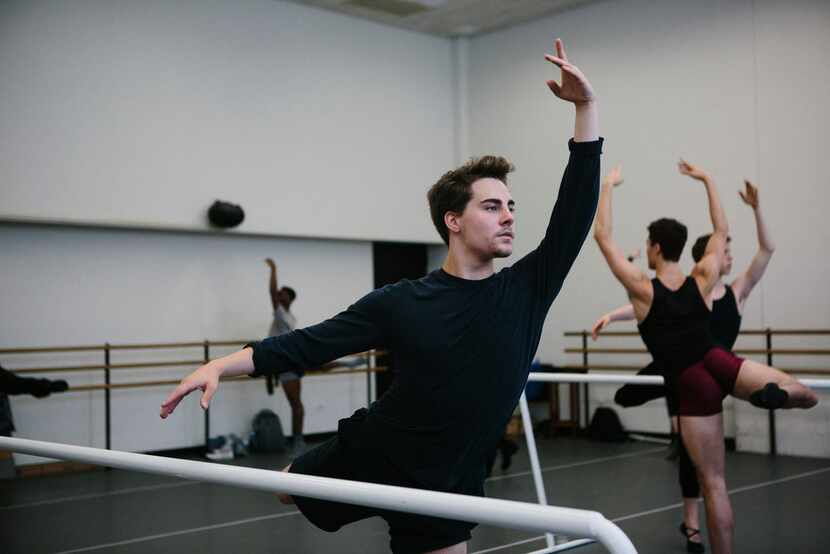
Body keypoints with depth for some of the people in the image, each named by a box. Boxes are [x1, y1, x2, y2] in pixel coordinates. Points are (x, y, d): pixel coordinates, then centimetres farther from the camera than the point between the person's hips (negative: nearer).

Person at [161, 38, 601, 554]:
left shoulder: (527, 289, -9)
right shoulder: (402, 303, -14)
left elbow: (578, 204, -13)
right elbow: (308, 344, -11)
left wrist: (587, 105, -18)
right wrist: (219, 365, -20)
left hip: (445, 487, 0)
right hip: (369, 457, 0)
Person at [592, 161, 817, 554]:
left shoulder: (642, 290, -8)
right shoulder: (702, 281, 3)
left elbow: (602, 236, -5)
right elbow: (721, 230, 18)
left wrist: (608, 185, 3)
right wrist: (706, 180, 22)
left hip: (692, 387, -2)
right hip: (722, 364, 2)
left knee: (713, 482, 3)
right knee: (808, 395, 17)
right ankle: (777, 392, -21)